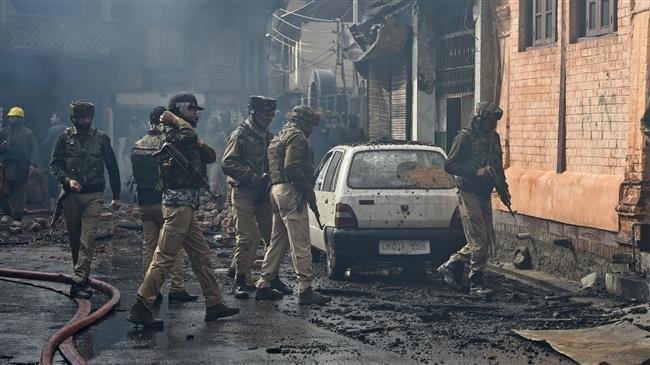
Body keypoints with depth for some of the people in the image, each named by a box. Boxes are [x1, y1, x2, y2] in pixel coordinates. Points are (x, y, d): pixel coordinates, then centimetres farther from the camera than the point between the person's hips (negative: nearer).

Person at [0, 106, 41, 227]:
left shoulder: (28, 133, 1)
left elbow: (34, 149, -4)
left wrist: (33, 164, -16)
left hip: (21, 170, -3)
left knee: (19, 194, 1)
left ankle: (17, 218, 5)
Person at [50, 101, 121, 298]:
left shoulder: (101, 138, 5)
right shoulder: (65, 138, 4)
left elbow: (112, 168, 10)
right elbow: (55, 164, 3)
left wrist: (116, 196, 11)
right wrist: (67, 180, -15)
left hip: (93, 196, -1)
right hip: (71, 195, 1)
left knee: (87, 239, -12)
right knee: (74, 238, 9)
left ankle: (79, 281, -17)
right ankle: (82, 276, 23)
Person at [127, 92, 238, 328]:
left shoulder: (187, 144, 19)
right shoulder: (171, 135, -11)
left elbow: (210, 156, 16)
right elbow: (189, 135, -32)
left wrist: (199, 144, -1)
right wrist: (175, 120, -14)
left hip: (186, 208, 10)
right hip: (178, 205, -10)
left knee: (202, 256, 13)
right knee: (164, 258, -9)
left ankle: (214, 305, 19)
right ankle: (140, 308, -7)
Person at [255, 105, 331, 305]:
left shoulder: (280, 136, 24)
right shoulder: (296, 135, -8)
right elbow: (292, 167, -20)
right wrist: (309, 189, -14)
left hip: (277, 190, 10)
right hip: (291, 191, -10)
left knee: (278, 242, 15)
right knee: (301, 244, -10)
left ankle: (264, 286, 17)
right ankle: (305, 290, -12)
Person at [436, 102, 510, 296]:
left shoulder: (494, 138, 13)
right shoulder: (465, 138, -10)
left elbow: (498, 167, 24)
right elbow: (450, 165, -13)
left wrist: (504, 189, 13)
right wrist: (476, 171, -20)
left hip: (485, 196, 8)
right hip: (469, 194, -8)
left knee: (486, 240, 9)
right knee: (479, 241, -9)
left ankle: (450, 266, 22)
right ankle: (476, 284, -1)